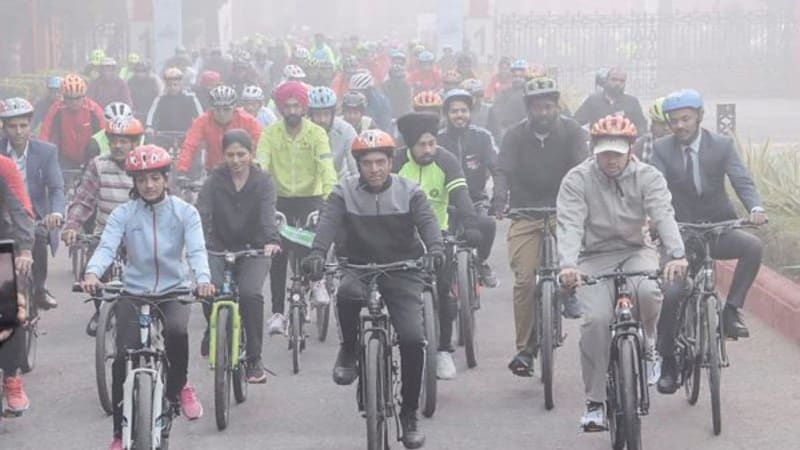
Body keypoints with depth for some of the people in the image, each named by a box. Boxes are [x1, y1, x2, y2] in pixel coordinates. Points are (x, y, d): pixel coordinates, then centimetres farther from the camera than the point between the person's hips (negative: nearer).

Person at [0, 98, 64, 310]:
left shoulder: (46, 151, -1)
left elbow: (56, 187, -9)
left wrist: (56, 212, -31)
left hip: (35, 217, 0)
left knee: (38, 236, -32)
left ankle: (39, 290, -11)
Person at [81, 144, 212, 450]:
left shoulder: (184, 212, -1)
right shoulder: (123, 214, -1)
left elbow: (196, 250, -13)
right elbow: (107, 247, -14)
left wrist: (203, 280, -34)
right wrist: (92, 273, -37)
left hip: (174, 290, -1)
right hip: (134, 292, 1)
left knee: (176, 330, -33)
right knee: (123, 358, -10)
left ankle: (177, 387, -3)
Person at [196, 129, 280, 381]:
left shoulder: (262, 182, -4)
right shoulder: (215, 180, -2)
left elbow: (268, 213, -20)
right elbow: (202, 212, -16)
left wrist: (271, 240, -40)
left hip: (253, 249, -1)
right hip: (219, 248, 1)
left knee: (250, 293, -26)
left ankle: (254, 360, -13)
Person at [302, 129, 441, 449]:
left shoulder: (409, 192, 0)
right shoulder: (345, 192, -1)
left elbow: (427, 222, -14)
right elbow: (328, 222, -16)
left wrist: (434, 250, -37)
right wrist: (317, 254, -37)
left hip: (402, 272, 0)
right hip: (359, 268, 0)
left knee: (413, 339, -16)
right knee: (347, 294, -37)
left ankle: (409, 415, 1)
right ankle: (349, 349, -6)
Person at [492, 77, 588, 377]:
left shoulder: (571, 132, -2)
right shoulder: (516, 136, -1)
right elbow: (503, 171, -11)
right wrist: (499, 200, -31)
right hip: (525, 214, -1)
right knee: (524, 279, -11)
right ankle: (524, 349, -4)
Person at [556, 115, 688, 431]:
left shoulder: (647, 177, -7)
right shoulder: (577, 180, -9)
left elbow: (664, 216, -22)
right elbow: (570, 225, -21)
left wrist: (677, 255, -41)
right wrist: (567, 265, -40)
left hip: (635, 252, 1)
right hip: (595, 257, -1)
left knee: (648, 292, -32)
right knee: (596, 320, -22)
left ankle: (647, 346, 1)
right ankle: (594, 403, -10)